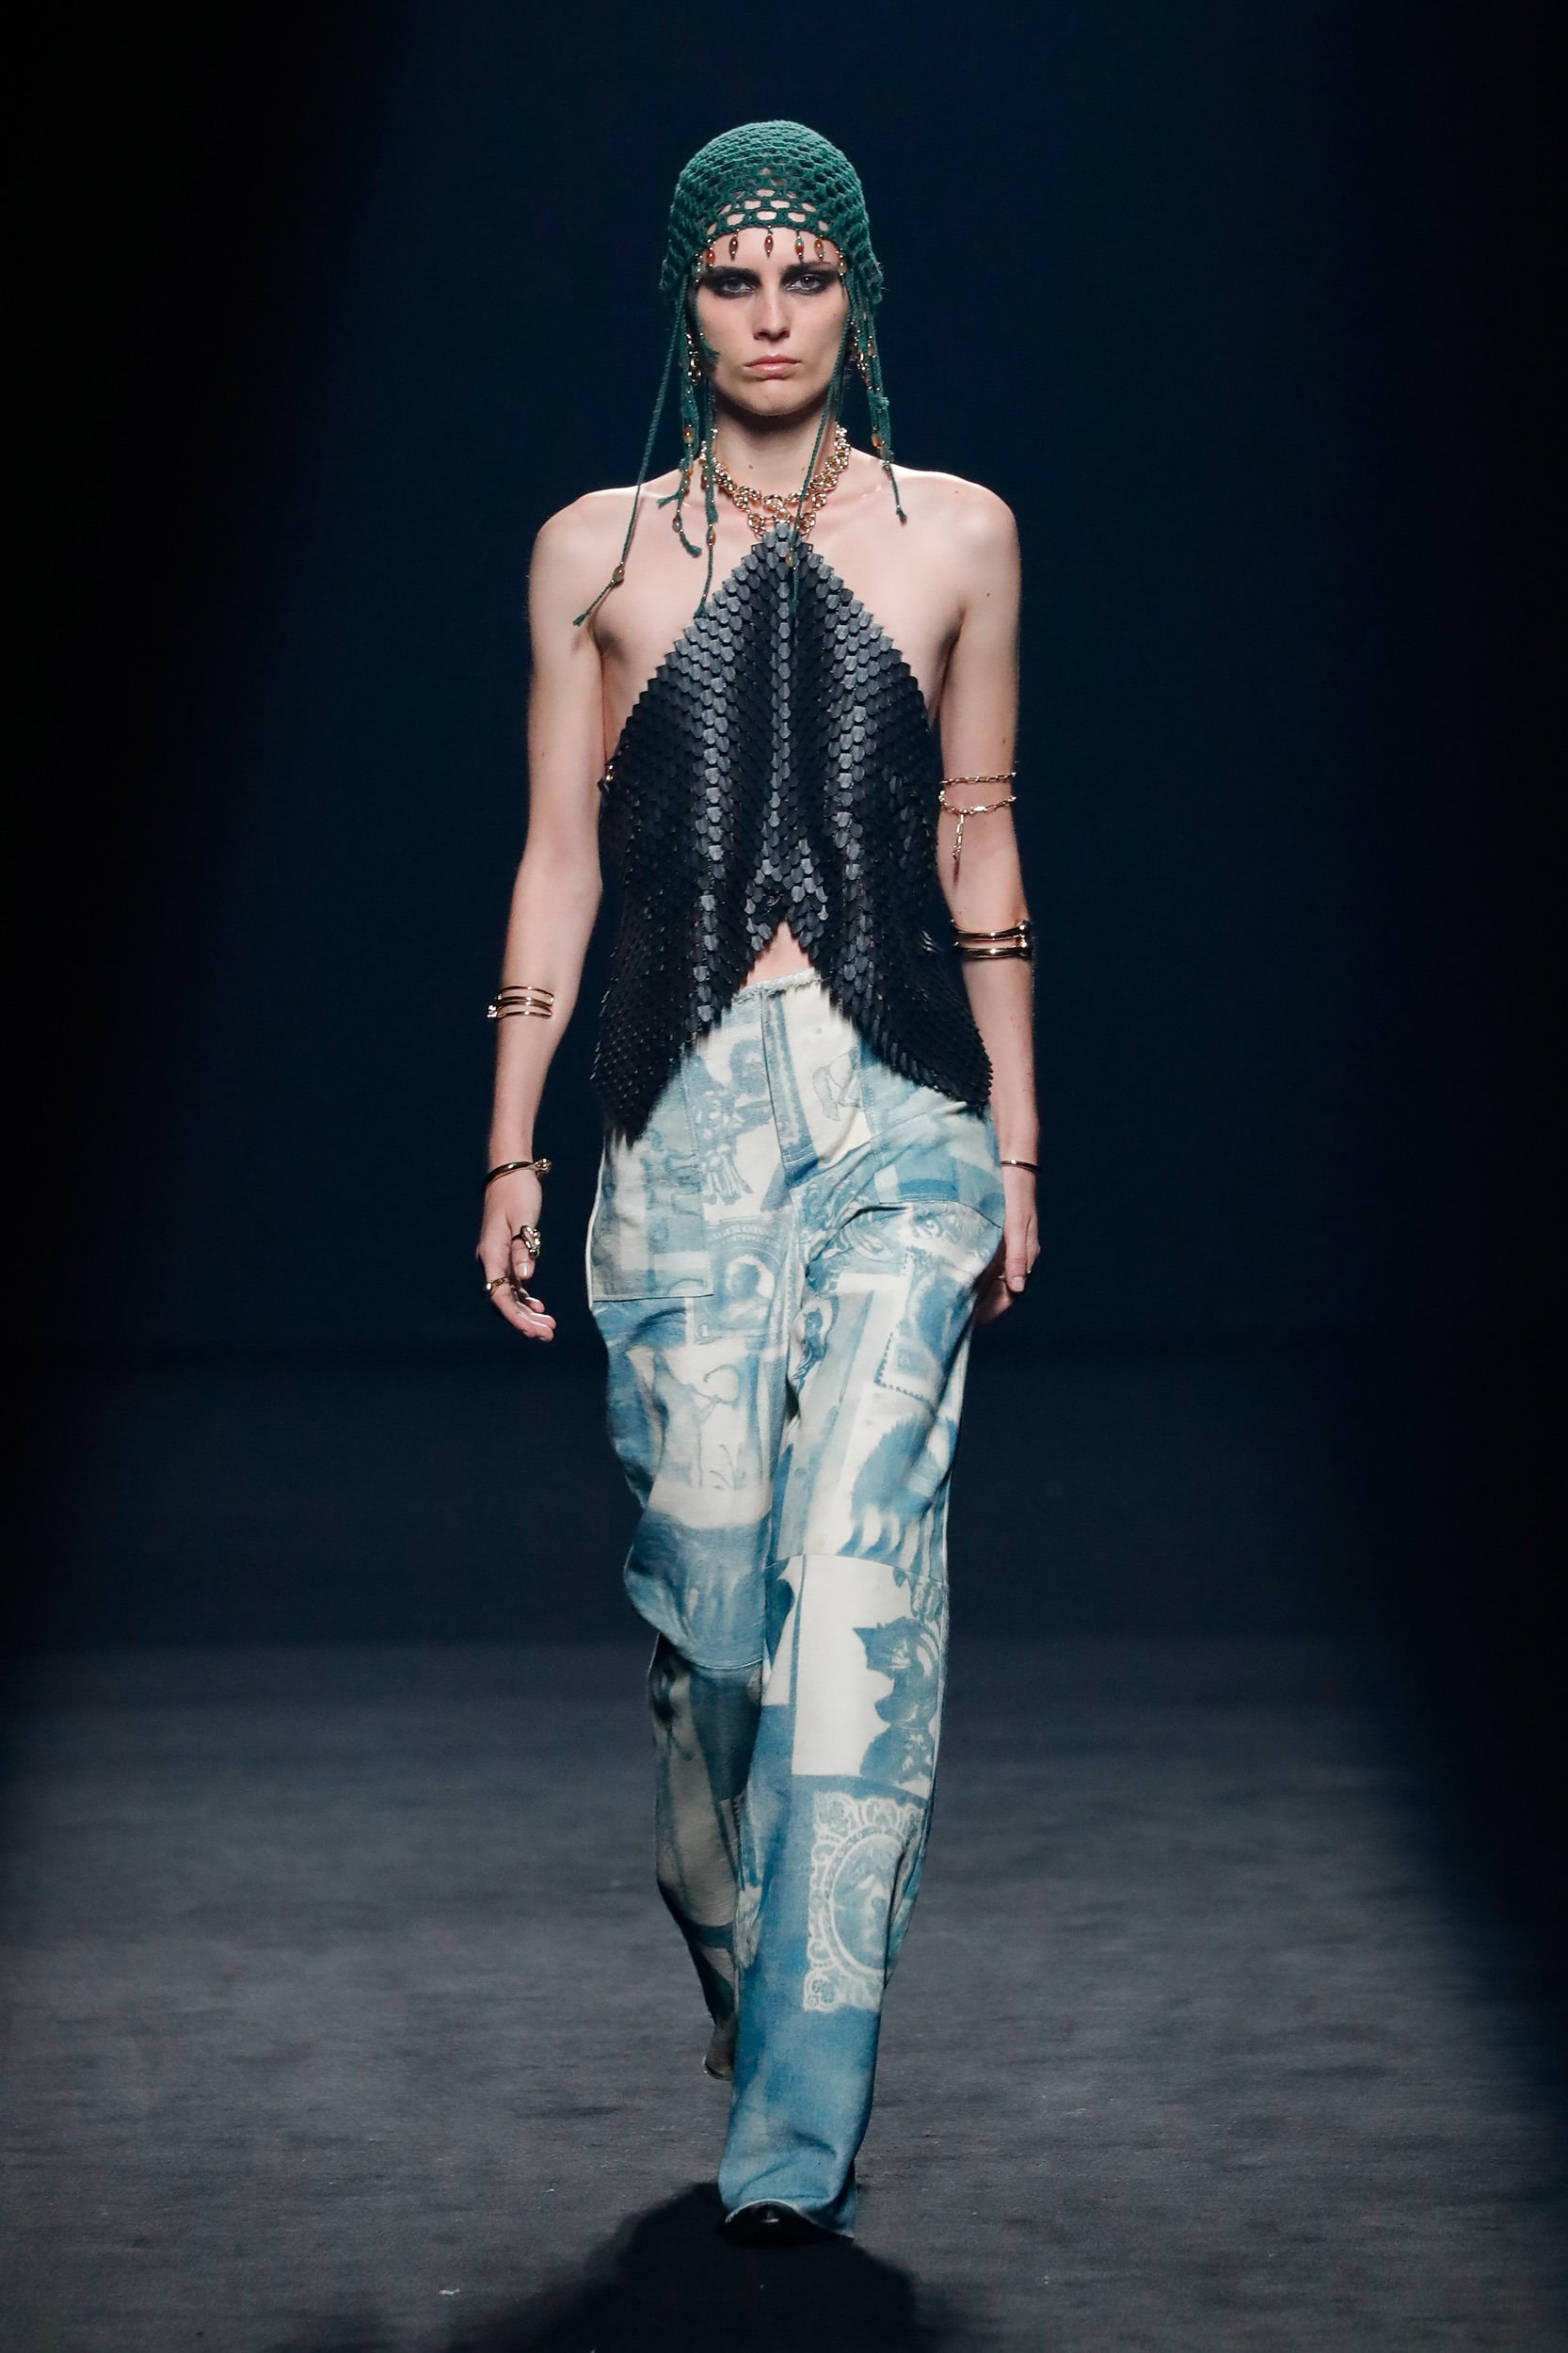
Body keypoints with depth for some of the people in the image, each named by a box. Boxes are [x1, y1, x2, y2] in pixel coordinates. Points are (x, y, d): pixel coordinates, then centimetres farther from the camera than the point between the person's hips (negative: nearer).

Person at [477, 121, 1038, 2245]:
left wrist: (1016, 1145, 11)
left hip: (902, 1109, 0)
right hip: (686, 1109, 1)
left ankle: (798, 2121, -8)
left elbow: (979, 844, 12)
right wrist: (511, 1148, 8)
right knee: (706, 1573, 0)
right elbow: (559, 860, 11)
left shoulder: (955, 536, 9)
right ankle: (743, 1970, 25)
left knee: (858, 1575, -10)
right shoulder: (595, 553, 8)